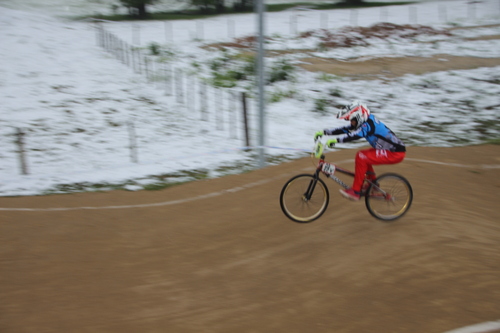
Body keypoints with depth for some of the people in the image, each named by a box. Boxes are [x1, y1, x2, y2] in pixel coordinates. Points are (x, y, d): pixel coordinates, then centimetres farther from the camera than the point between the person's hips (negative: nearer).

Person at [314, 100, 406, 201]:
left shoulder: (369, 124, -21)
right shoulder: (363, 123, 7)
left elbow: (355, 135, -37)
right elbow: (344, 130, 5)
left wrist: (336, 140, -45)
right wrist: (324, 132, -1)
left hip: (396, 153, -10)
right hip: (390, 150, 10)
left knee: (361, 157, -19)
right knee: (363, 155, 14)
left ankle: (356, 192, -14)